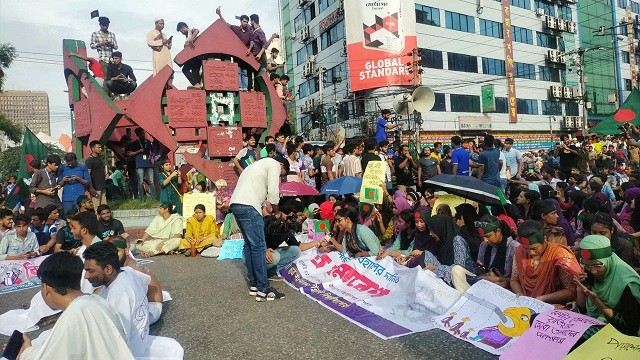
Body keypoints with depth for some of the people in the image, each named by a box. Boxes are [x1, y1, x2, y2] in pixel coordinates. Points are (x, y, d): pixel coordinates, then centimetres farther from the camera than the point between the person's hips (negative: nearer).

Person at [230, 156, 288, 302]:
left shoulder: (261, 164, 33)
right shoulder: (274, 164, 6)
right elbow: (273, 190, -4)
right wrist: (275, 207, 13)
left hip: (235, 204, 10)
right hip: (248, 206, -10)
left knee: (249, 245, 15)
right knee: (259, 246, -7)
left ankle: (254, 284, 20)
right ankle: (263, 289, -4)